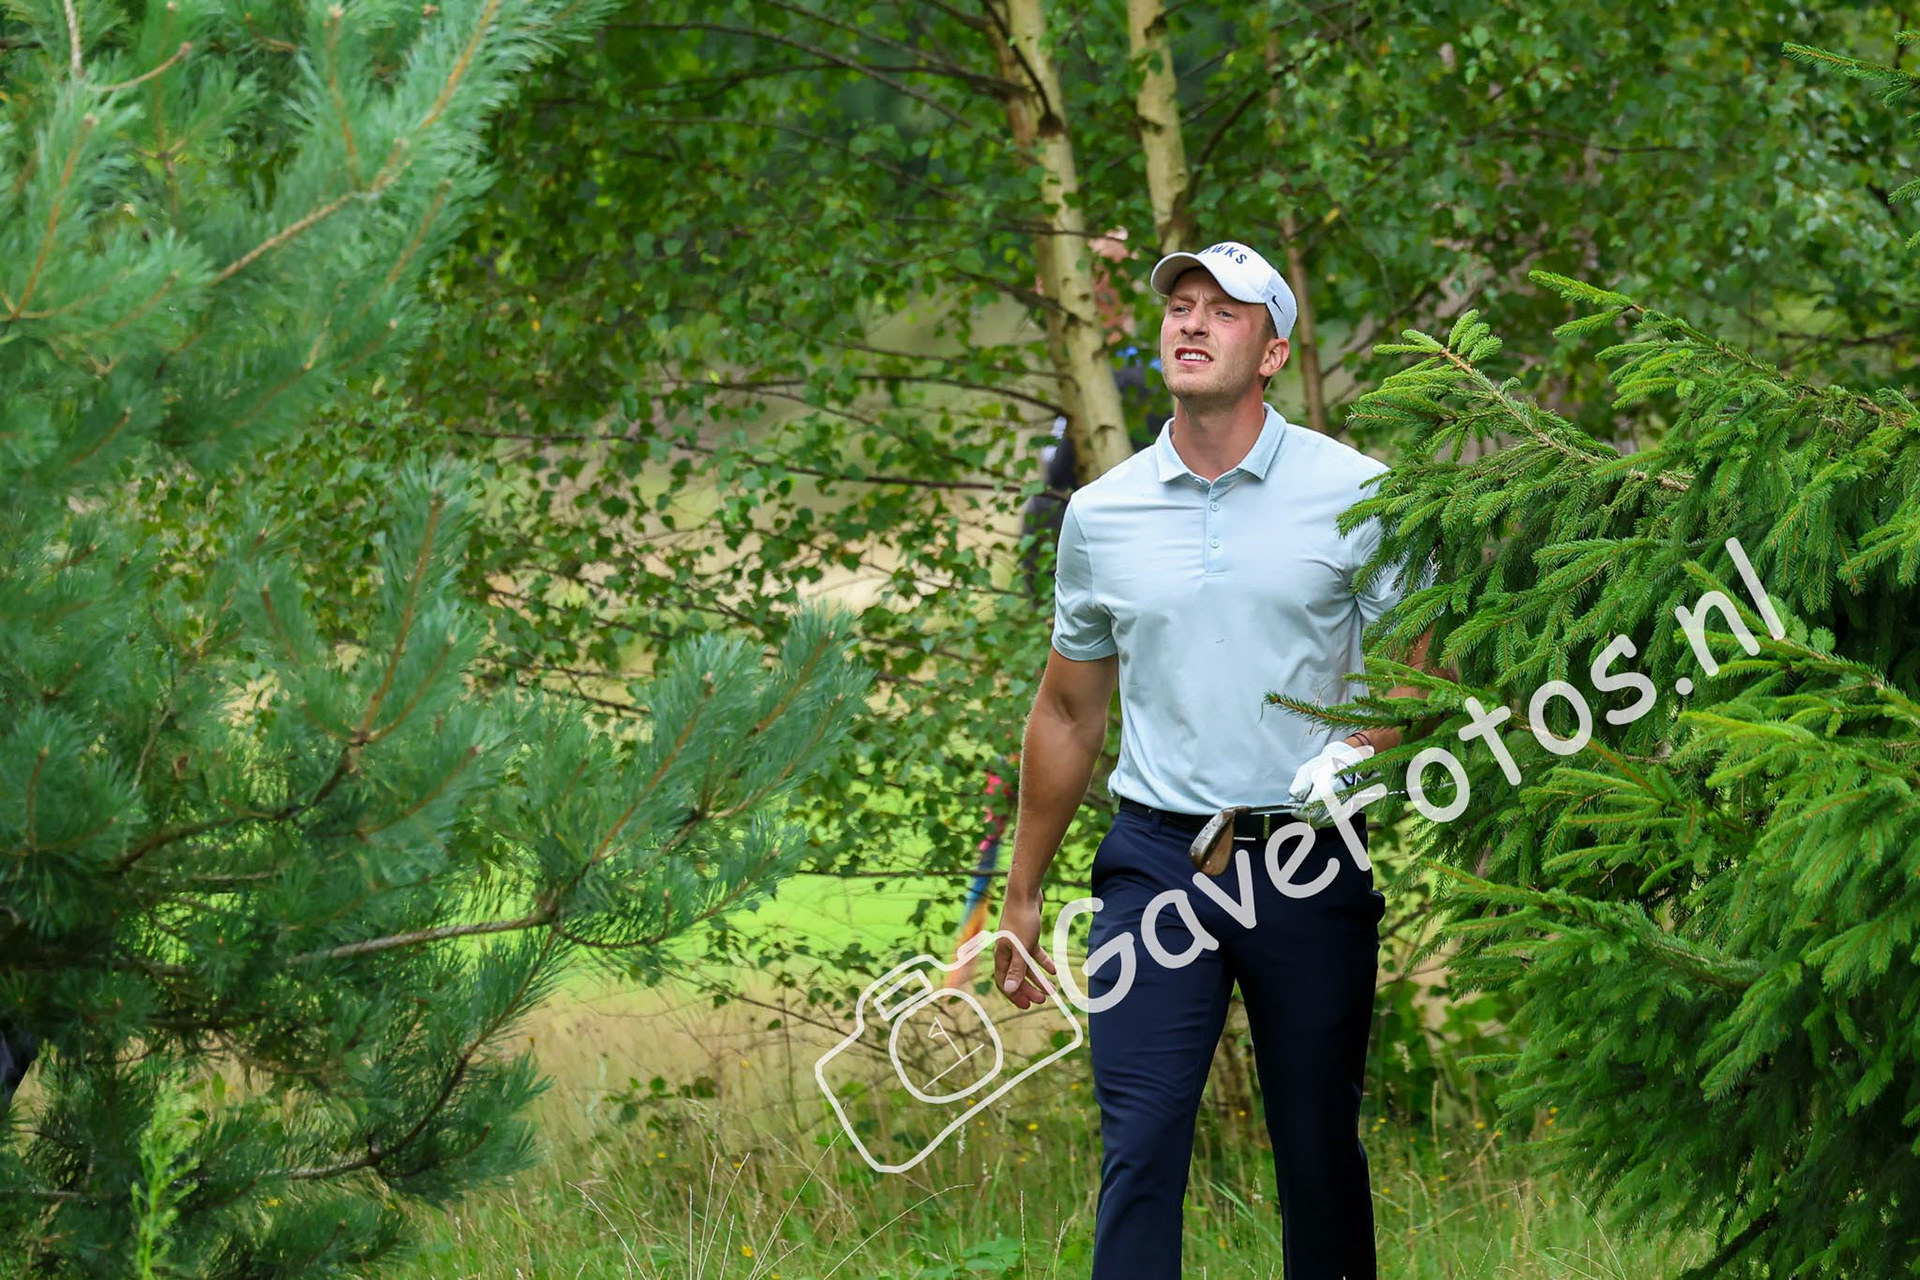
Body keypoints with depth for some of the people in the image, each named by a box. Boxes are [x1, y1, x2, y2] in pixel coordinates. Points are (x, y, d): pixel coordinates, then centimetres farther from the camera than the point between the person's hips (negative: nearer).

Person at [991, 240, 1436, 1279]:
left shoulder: (1357, 493, 0)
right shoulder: (1099, 513, 7)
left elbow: (1423, 666, 3)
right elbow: (1069, 712, 17)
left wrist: (1359, 753, -19)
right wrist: (1022, 897, 18)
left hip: (1310, 859, -1)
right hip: (1156, 859, 1)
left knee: (1320, 1151, 5)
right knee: (1140, 1143, -8)